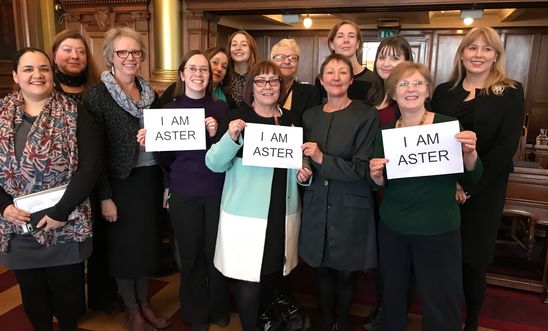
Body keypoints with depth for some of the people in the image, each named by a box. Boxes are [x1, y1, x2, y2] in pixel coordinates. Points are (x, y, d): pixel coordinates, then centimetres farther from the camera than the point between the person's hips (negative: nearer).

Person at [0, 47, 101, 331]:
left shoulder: (74, 116, -6)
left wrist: (60, 211, -18)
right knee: (31, 290, 19)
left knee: (67, 288, 12)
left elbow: (90, 167, -13)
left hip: (65, 225, -3)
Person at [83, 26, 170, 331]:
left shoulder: (149, 92, 7)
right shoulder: (97, 94, -9)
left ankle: (145, 302, 34)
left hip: (150, 178, 5)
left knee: (148, 241, 15)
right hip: (120, 181, -5)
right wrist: (104, 196, -14)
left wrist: (167, 181, 6)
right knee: (125, 245, 9)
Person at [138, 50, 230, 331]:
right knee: (190, 255, 10)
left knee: (217, 251, 10)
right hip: (184, 193, 0)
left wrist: (217, 134, -18)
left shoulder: (221, 107, 2)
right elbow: (165, 160, 3)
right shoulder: (169, 110, 1)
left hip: (217, 191, 0)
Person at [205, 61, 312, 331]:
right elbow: (214, 164, -12)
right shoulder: (237, 117, -7)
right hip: (246, 213, -4)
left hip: (283, 211, 5)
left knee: (270, 273, 18)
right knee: (249, 281, 0)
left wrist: (303, 173, -1)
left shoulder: (290, 119, 7)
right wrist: (231, 137, -28)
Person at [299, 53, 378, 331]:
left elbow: (362, 169, -14)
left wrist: (322, 159, -22)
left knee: (346, 272, 11)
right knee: (323, 270, 15)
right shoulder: (310, 115, 6)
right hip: (317, 206, 4)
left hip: (350, 208, -3)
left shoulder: (366, 115, -9)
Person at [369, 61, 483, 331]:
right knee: (392, 296, 20)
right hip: (392, 227, 3)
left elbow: (471, 178, -6)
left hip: (439, 230, -3)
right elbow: (383, 183, 7)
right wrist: (376, 176, -15)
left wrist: (469, 152, -25)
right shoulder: (386, 133, 0)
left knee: (441, 304, 9)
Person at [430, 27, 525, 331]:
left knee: (473, 259, 8)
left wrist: (469, 186, -15)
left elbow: (506, 146, -9)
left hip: (484, 190, -2)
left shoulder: (511, 92, 0)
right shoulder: (443, 92, 7)